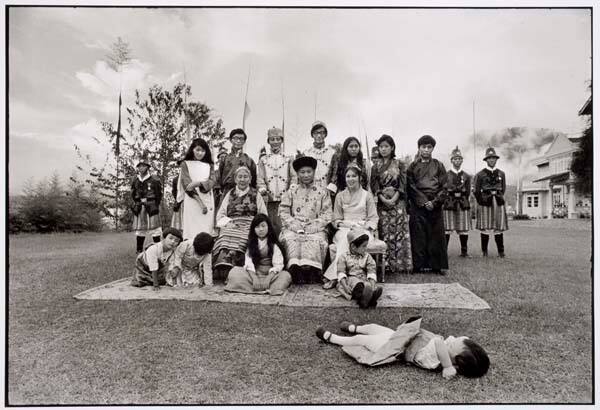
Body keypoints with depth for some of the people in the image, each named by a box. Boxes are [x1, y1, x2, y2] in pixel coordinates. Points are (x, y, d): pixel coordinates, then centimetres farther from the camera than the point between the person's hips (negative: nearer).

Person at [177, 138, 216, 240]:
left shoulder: (209, 166, 16)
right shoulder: (185, 164, 8)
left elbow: (211, 182, 1)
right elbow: (187, 184, -3)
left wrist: (198, 183, -20)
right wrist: (200, 202, -13)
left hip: (208, 201, 3)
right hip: (191, 201, -2)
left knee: (206, 232, -2)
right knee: (191, 232, -8)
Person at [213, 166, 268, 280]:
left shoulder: (256, 195, 17)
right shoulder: (229, 194, 21)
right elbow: (220, 216, 16)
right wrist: (228, 222, -5)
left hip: (250, 227, -1)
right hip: (231, 225, 1)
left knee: (243, 238, -34)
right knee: (226, 235, -32)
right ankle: (224, 269, -41)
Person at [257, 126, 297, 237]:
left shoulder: (288, 159, 13)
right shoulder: (263, 160, 14)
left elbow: (293, 177, 7)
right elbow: (260, 178, 8)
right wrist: (262, 189, -10)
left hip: (285, 199, -1)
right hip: (269, 200, 1)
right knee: (271, 226, -1)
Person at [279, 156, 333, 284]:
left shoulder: (322, 193, 16)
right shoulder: (290, 193, 18)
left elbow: (327, 214, 6)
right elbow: (283, 212, 7)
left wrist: (314, 226, -10)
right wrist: (294, 225, -10)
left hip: (315, 229, -1)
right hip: (294, 228, 1)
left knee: (315, 240, -33)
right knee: (290, 238, -31)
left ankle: (313, 272, -28)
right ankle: (297, 274, -31)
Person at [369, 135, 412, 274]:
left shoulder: (399, 165, 8)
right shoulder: (376, 167, 12)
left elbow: (403, 184, 0)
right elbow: (374, 186, 3)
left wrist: (394, 198, -13)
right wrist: (384, 199, -11)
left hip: (397, 202, -1)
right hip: (382, 203, 1)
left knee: (399, 231, -6)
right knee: (384, 232, -3)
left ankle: (400, 263, 0)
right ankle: (386, 264, 1)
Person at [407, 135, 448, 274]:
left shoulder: (439, 166, 11)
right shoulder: (412, 166, 8)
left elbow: (444, 187, 4)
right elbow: (411, 187, 0)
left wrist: (434, 202, -9)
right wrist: (424, 202, -10)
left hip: (435, 206, 1)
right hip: (418, 206, -1)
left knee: (436, 235, 2)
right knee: (419, 236, -2)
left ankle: (436, 266, 10)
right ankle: (419, 266, 4)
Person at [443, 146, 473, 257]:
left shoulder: (466, 176, 14)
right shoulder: (445, 175, 7)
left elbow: (467, 192, 7)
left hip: (463, 205, 2)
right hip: (448, 205, -2)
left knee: (464, 230, 3)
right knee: (446, 230, -4)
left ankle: (464, 252, 12)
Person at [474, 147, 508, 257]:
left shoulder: (501, 173, 12)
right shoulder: (480, 174, 4)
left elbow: (503, 189, 20)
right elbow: (476, 191, 6)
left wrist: (498, 198, 14)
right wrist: (481, 202, 2)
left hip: (498, 202, 2)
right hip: (485, 202, -2)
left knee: (499, 227, 2)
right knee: (485, 227, -2)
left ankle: (501, 251, 10)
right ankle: (484, 251, 8)